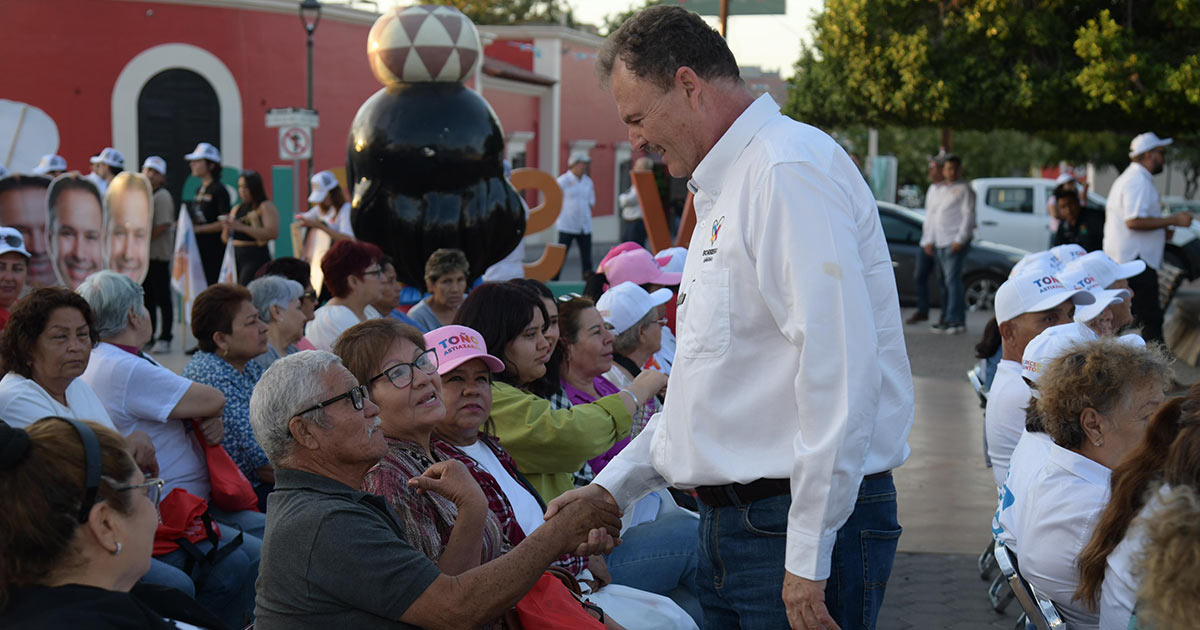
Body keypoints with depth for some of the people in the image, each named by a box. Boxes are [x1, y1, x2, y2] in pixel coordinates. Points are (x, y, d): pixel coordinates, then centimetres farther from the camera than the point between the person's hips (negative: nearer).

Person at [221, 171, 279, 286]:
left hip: (256, 259, -7)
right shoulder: (237, 209, 18)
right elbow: (225, 239, 22)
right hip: (236, 257, 7)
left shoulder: (266, 207, -3)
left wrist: (241, 227, -20)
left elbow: (272, 233, -19)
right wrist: (227, 227, -3)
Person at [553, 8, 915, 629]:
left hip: (809, 525, -10)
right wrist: (613, 485, 19)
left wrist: (808, 557, -22)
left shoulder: (791, 170, -15)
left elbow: (838, 372, -23)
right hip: (728, 524, 10)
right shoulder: (722, 191, 18)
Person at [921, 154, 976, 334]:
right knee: (945, 281, 7)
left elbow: (968, 216, -5)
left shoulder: (964, 189, 1)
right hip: (938, 242, 6)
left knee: (952, 279, -13)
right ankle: (946, 319, 11)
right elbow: (929, 216, 21)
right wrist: (927, 240, 15)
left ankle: (957, 320, -14)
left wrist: (960, 240, -12)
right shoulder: (934, 189, 19)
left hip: (955, 241, -6)